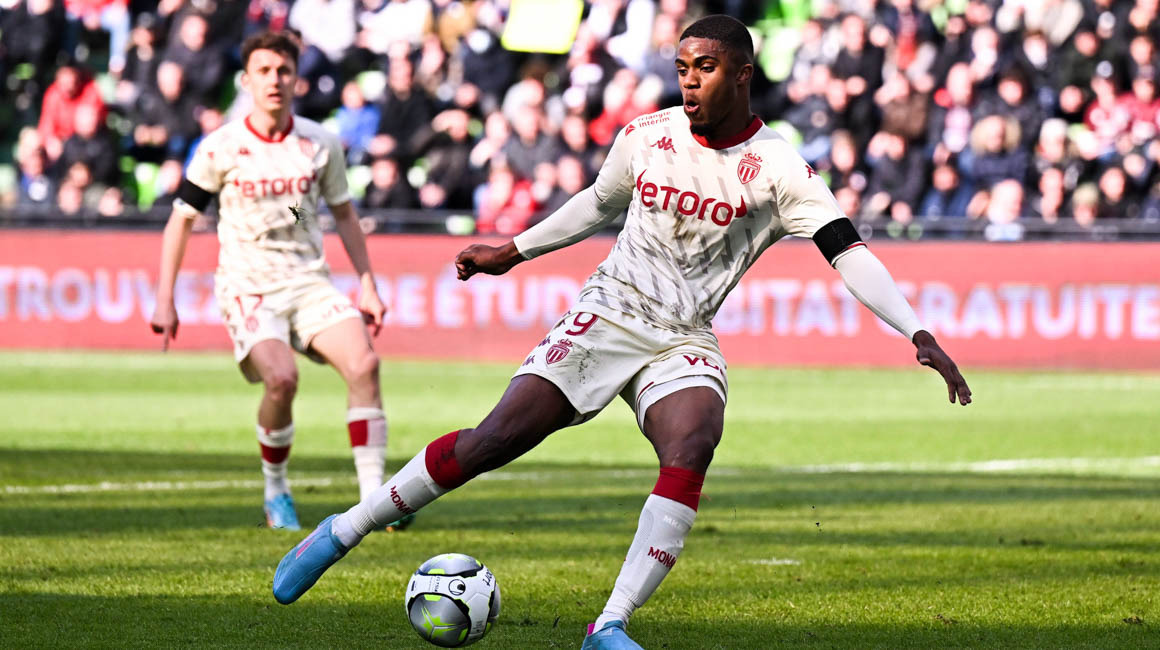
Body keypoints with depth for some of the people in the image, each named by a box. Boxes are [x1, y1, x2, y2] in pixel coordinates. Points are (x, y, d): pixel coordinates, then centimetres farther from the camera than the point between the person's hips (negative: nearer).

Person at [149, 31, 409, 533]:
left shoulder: (320, 144, 4)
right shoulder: (221, 148, -4)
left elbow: (344, 214, 16)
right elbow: (182, 219, 4)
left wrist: (367, 286, 10)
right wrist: (164, 300, 0)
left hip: (309, 281, 3)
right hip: (247, 285, -3)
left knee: (363, 363, -20)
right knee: (281, 378, -27)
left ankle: (372, 498, -16)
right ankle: (275, 492, -3)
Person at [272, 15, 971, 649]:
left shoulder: (777, 167, -7)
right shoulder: (645, 136, 1)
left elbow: (848, 250, -14)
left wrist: (919, 333, -24)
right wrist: (514, 251, 27)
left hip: (685, 343, -1)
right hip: (607, 312, 1)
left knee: (691, 449, -31)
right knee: (493, 440, -13)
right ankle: (341, 532, 2)